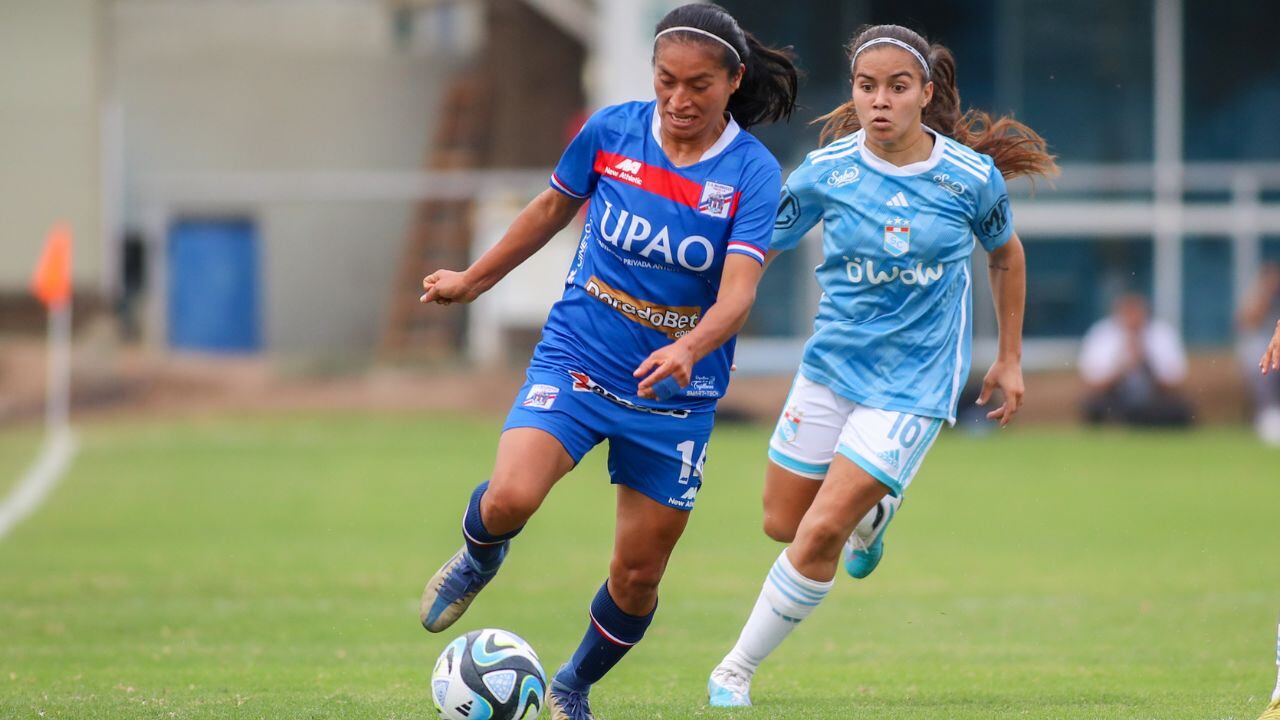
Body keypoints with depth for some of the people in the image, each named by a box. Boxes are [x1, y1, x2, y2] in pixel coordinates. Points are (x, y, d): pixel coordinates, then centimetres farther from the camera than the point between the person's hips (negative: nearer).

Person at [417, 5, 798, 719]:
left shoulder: (753, 173, -12)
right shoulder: (612, 131, -5)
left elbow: (738, 292, -23)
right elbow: (554, 207, 14)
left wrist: (689, 349, -43)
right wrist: (476, 279, 24)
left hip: (675, 392, 0)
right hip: (577, 360, 0)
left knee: (638, 574, 5)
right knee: (510, 498, -25)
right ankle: (479, 555, 12)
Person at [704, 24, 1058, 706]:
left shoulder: (973, 177, -11)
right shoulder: (826, 171, -9)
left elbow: (1005, 253, 10)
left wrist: (1010, 359, 14)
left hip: (912, 384, -3)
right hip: (831, 363, 3)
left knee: (820, 534, -13)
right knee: (782, 523, 10)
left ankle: (736, 672, 3)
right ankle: (873, 510, 44)